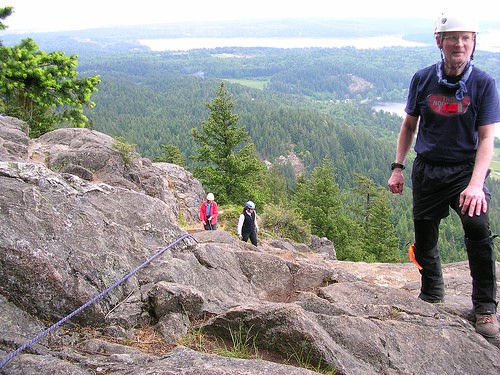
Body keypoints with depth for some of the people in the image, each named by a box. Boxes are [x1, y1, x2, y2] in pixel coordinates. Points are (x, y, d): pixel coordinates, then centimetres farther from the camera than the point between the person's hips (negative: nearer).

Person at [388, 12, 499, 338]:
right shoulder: (423, 79, -1)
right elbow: (409, 125, 10)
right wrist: (398, 168, 5)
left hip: (466, 168, -2)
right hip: (427, 168, 3)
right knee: (424, 237, 9)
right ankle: (432, 298, 32)